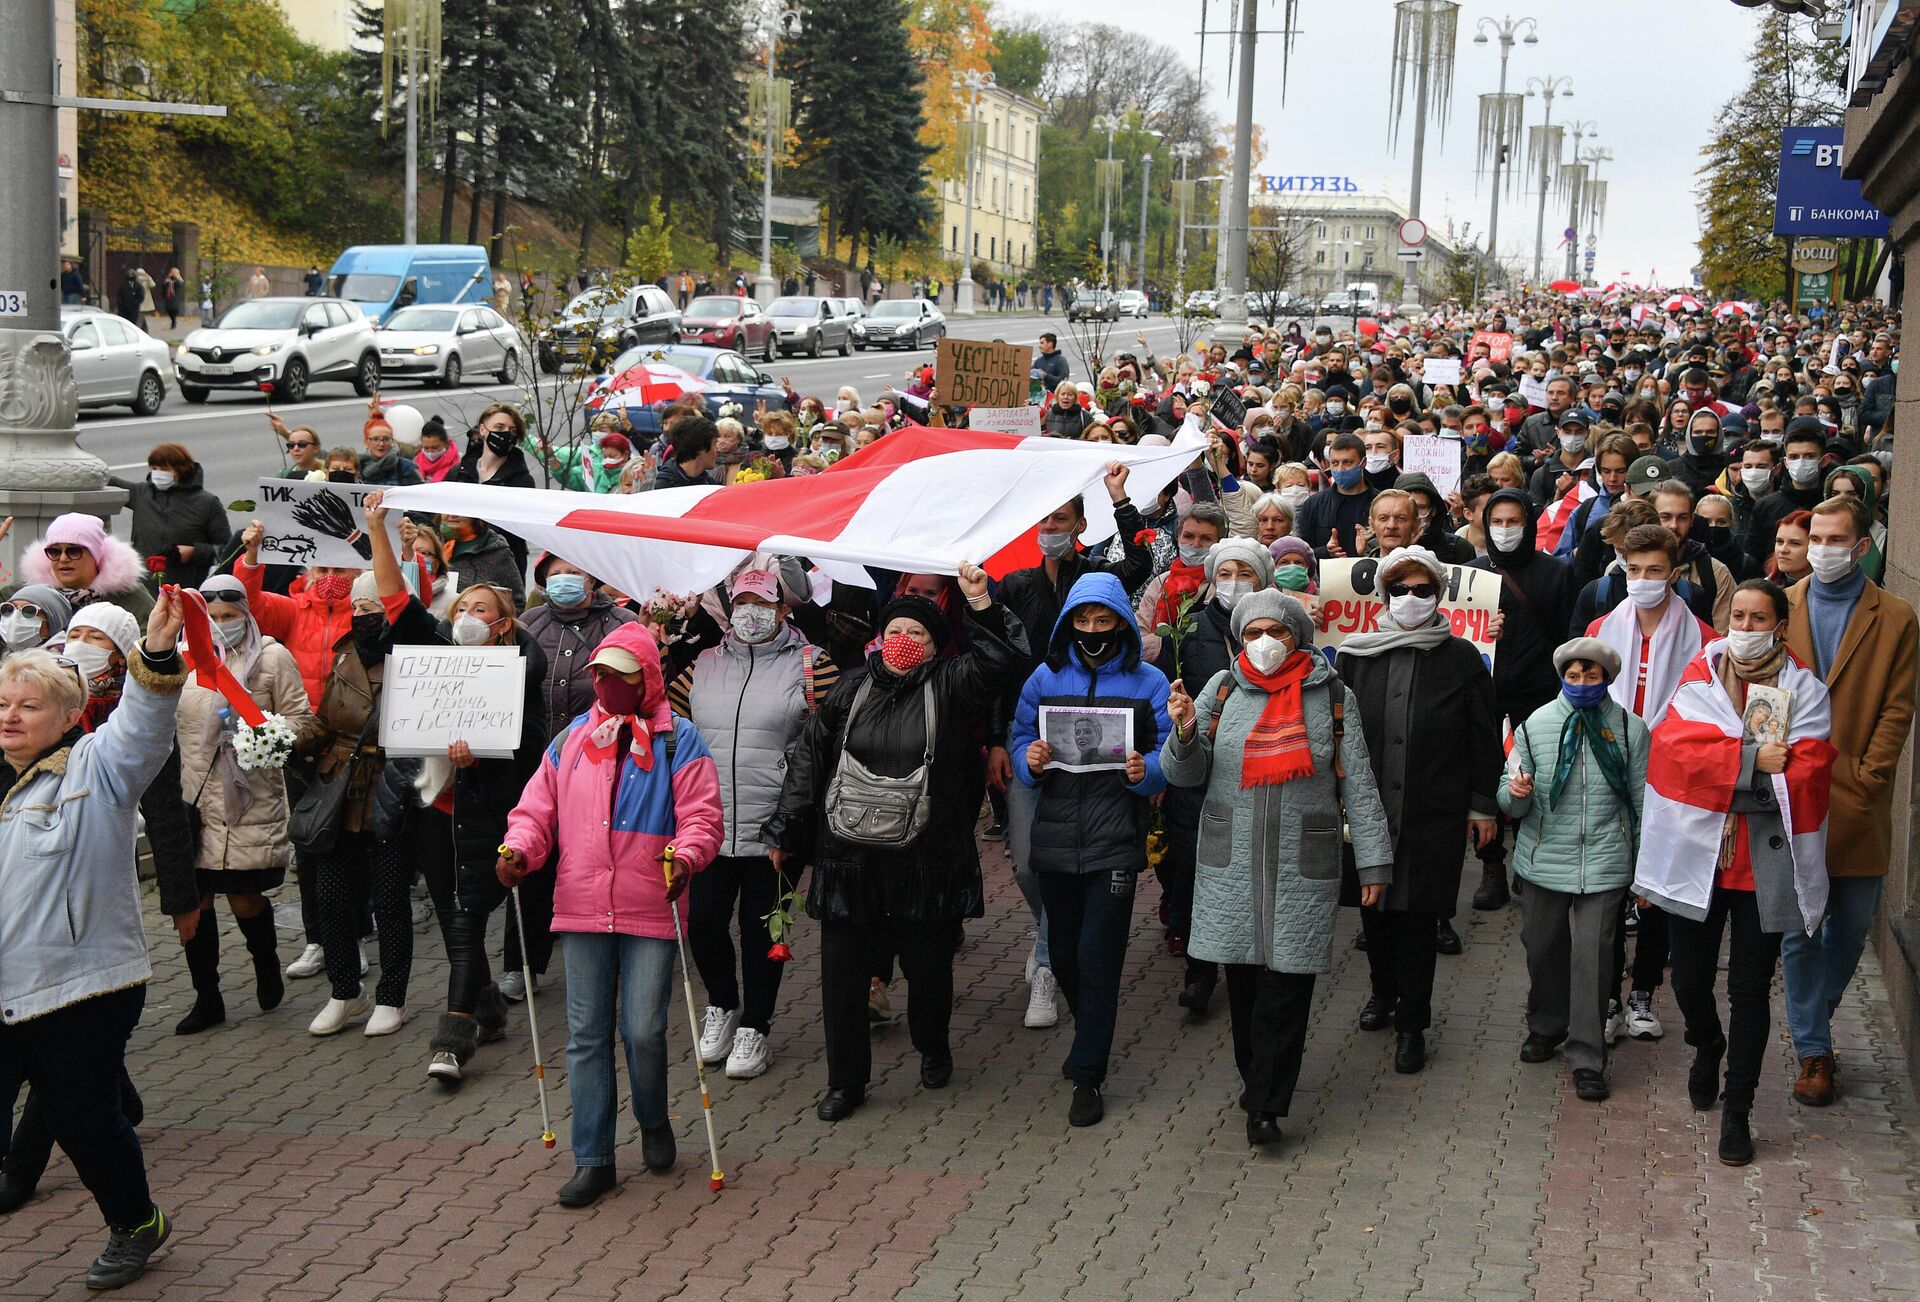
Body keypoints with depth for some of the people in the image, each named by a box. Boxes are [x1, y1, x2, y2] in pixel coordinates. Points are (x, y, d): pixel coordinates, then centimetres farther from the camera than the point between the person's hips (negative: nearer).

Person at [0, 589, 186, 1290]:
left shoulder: (96, 770, -6)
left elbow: (143, 727, -22)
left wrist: (157, 654, -38)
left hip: (82, 989, -5)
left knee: (85, 1118, 8)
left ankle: (135, 1224, 33)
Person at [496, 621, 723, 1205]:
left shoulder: (678, 741, 0)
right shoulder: (571, 740, 12)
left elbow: (703, 816, -5)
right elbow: (537, 809, 13)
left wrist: (684, 857, -24)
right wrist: (518, 849, -6)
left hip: (651, 912, -3)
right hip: (581, 909, 4)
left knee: (644, 1031, -4)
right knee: (586, 1035, 6)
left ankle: (654, 1123, 26)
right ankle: (593, 1159, 15)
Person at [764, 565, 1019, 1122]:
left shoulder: (948, 686, 2)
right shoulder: (852, 690, 6)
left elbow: (999, 658, -13)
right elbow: (807, 758, 8)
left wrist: (981, 604, -23)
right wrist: (784, 831, 5)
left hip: (925, 861, -1)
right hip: (848, 857, 1)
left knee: (929, 967, 10)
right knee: (843, 973, 4)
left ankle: (933, 1049, 39)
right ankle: (846, 1081, 17)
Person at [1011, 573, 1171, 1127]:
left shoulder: (1147, 683, 1)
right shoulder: (1046, 679, 7)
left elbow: (1169, 754, -1)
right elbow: (1020, 741, 8)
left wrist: (1147, 770, -22)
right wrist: (1030, 760, -15)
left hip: (1115, 841, -3)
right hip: (1055, 839, 3)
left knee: (1097, 956, -5)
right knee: (1064, 954, 13)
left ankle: (1088, 1075, 5)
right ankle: (1090, 1035, 40)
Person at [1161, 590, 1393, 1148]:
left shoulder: (1331, 695, 2)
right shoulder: (1223, 689, 5)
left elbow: (1358, 783, 4)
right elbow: (1186, 774, 6)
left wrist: (1373, 860, 1)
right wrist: (1185, 733, -16)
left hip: (1304, 866, -2)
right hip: (1232, 862, 2)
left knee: (1288, 981, -4)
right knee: (1243, 976, 7)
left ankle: (1265, 1104, 4)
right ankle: (1255, 1077, 26)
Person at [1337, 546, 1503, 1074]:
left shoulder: (1462, 659, -1)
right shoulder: (1357, 655, 4)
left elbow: (1484, 737, 3)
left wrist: (1483, 804, 3)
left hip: (1433, 813, -2)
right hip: (1367, 808, 2)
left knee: (1418, 915, 1)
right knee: (1373, 907, 12)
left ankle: (1412, 1024, 13)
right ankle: (1384, 992, 37)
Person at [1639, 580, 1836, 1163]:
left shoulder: (1804, 689, 1)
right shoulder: (1701, 675, 6)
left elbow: (1807, 774, -12)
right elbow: (1674, 747, -10)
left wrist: (1723, 769, -17)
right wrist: (1753, 761, -19)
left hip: (1765, 863, -1)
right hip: (1696, 852, 2)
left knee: (1750, 990, 3)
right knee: (1690, 979, 9)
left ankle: (1737, 1109, 16)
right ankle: (1708, 1046, 43)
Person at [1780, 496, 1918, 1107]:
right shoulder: (1779, 609, 5)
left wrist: (1865, 778, -10)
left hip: (1858, 801, 0)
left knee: (1852, 928, 10)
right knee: (1799, 930, 2)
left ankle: (1814, 1021, 32)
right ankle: (1813, 1051, 10)